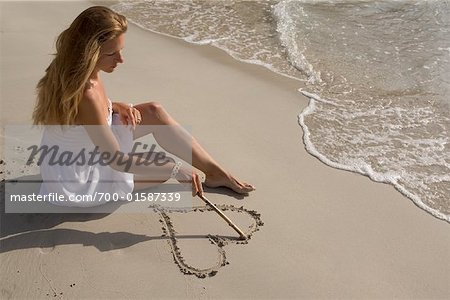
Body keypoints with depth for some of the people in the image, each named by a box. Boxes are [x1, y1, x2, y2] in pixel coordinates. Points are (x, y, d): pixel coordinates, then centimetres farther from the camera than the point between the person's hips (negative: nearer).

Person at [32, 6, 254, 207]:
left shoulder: (70, 71, -10)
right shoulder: (85, 95, -39)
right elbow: (116, 160, -33)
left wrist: (116, 107, -8)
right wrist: (176, 170, -30)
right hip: (77, 179, -8)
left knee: (153, 112, -1)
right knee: (164, 168, -9)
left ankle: (214, 170, 6)